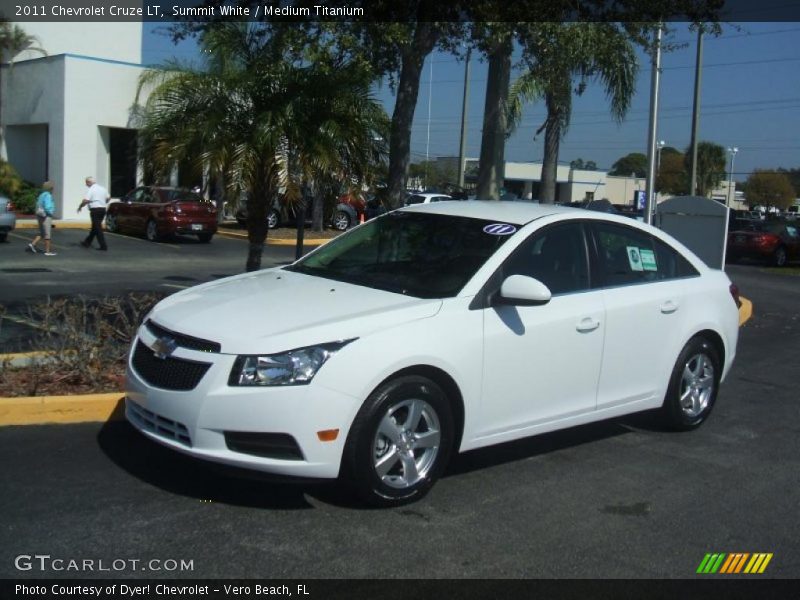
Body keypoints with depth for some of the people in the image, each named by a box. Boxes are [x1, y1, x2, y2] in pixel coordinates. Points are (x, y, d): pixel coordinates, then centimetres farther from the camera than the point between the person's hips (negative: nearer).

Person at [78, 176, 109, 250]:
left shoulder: (91, 189, -12)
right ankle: (87, 242, 28)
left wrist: (80, 207, -3)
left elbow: (86, 200, -19)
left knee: (98, 228, -5)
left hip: (95, 210, -8)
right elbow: (107, 199, 20)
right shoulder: (103, 188, 11)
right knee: (94, 227, 17)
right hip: (103, 209, 8)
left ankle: (103, 246, -10)